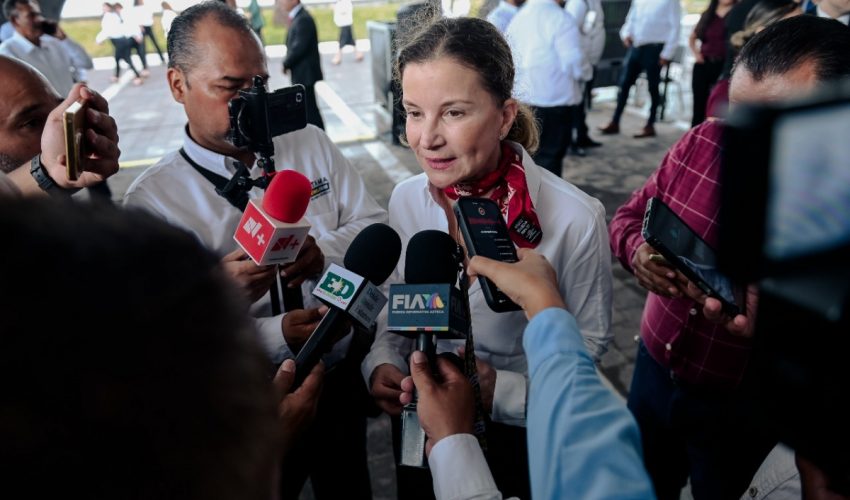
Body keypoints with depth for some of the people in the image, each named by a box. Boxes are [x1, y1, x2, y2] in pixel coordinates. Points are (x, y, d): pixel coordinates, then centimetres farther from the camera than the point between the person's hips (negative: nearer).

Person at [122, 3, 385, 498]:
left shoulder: (311, 143, -1)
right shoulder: (150, 200, -14)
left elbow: (375, 226, -2)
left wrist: (324, 253, -22)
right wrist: (278, 337, -28)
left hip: (345, 374, 4)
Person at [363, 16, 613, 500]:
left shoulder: (576, 219, -25)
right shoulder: (406, 199, -11)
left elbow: (589, 342, -13)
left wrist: (506, 391, -26)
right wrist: (381, 362, -16)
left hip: (523, 435, -3)